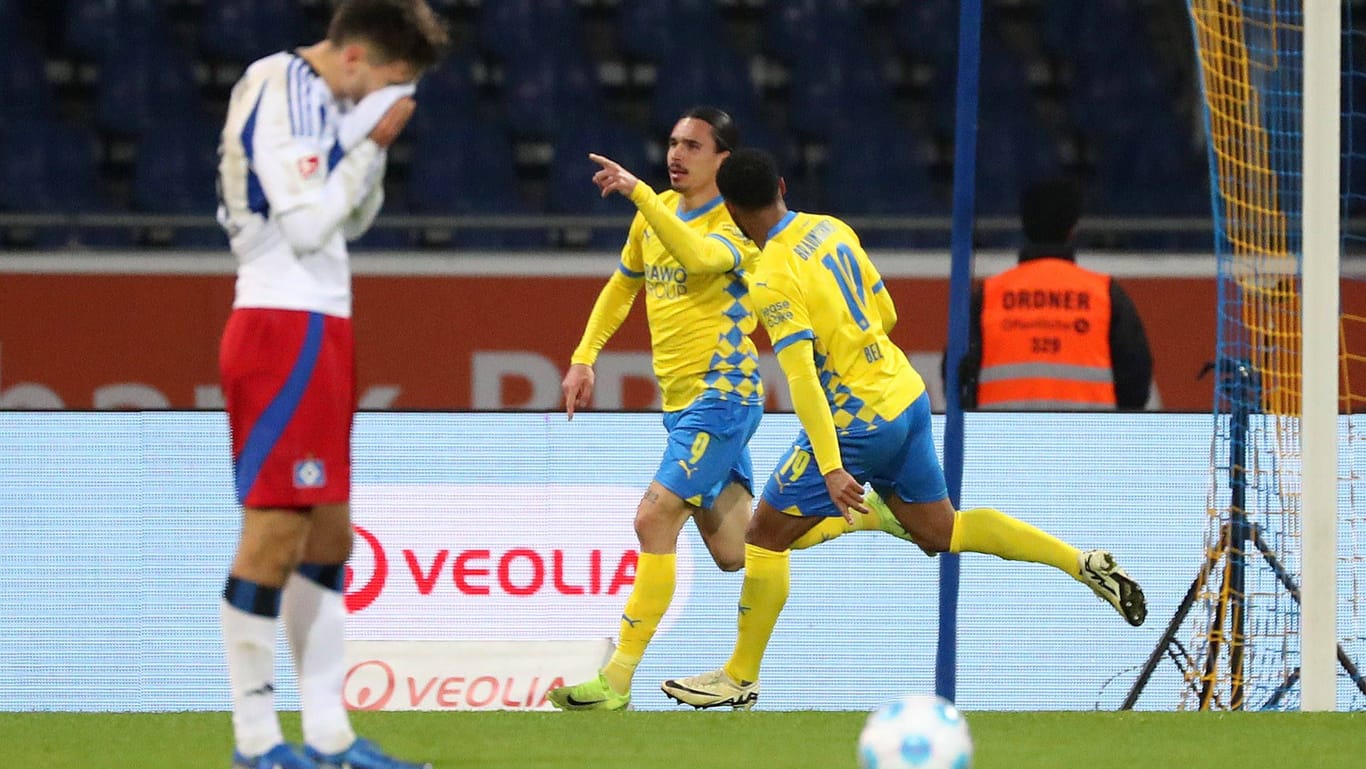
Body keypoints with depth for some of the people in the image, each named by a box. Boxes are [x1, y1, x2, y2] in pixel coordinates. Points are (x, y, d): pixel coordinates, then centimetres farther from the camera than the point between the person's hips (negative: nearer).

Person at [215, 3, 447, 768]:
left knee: (329, 534, 10)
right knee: (276, 533, -8)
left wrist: (373, 147, 6)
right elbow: (308, 223, -19)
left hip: (319, 329, 10)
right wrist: (373, 142, -12)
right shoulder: (282, 96, -14)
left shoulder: (327, 100, 14)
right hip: (284, 328, -10)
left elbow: (352, 219, 21)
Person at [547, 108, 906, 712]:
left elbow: (698, 255, -35)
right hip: (681, 404, 9)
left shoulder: (737, 224, -12)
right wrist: (583, 358, 17)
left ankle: (617, 682, -17)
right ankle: (862, 514, 30)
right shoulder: (657, 211, 11)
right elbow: (623, 285, 25)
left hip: (720, 396, -9)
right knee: (732, 553, 10)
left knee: (654, 520, -18)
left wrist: (638, 192, -36)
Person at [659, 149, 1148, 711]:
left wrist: (831, 468, -29)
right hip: (907, 396, 8)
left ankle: (740, 679, 11)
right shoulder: (832, 229, 4)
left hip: (856, 422, -8)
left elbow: (802, 377, -26)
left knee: (764, 537, 4)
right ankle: (1084, 563, 11)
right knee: (940, 532, 19)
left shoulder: (773, 280, -20)